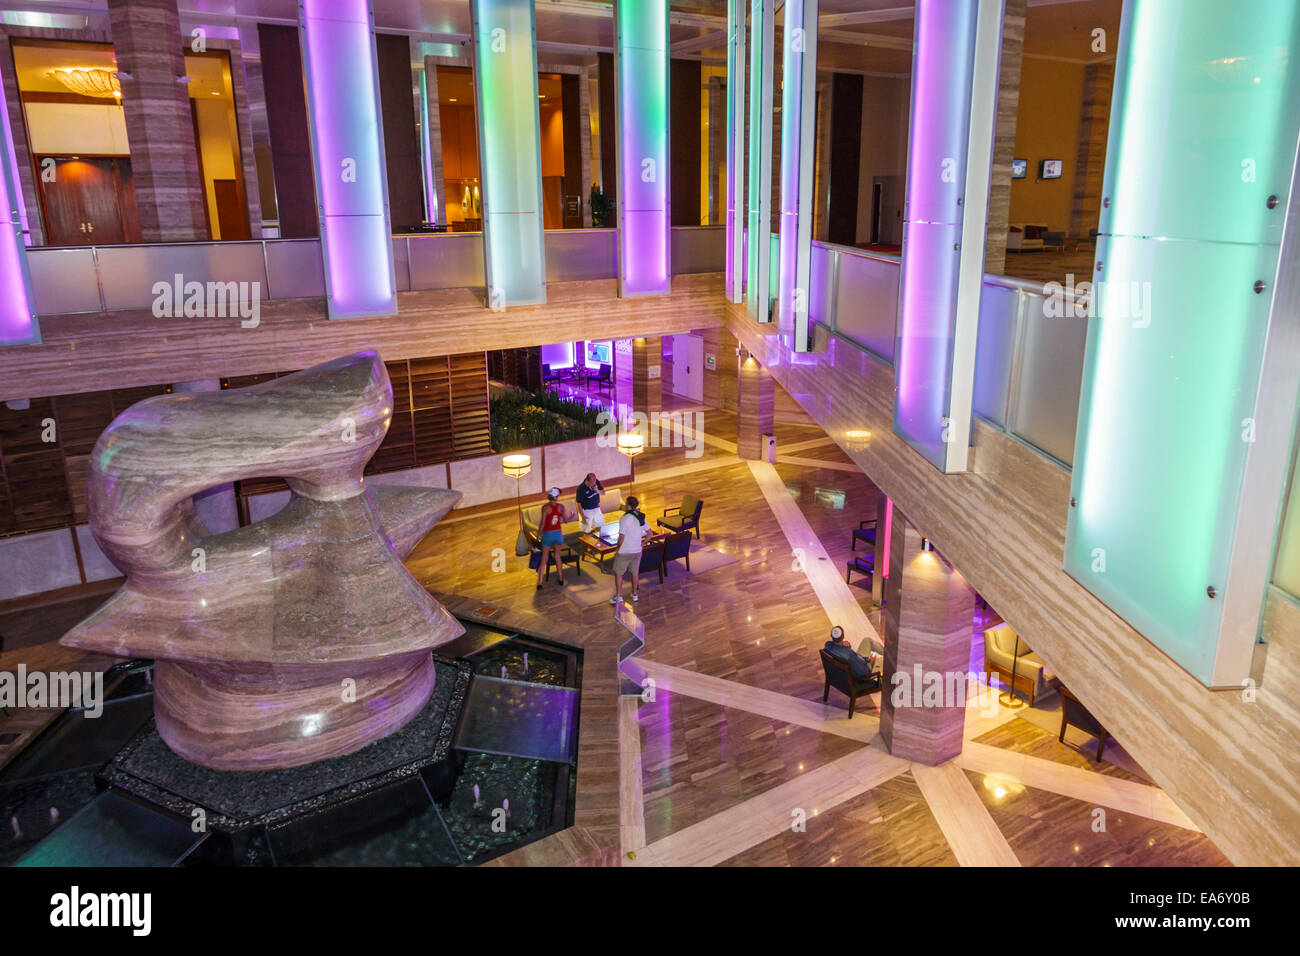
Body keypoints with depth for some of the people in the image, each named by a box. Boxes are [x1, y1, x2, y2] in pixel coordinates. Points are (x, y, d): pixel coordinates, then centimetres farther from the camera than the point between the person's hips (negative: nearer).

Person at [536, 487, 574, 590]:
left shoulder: (545, 507, -13)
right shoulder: (561, 506, -4)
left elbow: (542, 523, -14)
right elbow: (567, 519, 1)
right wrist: (574, 516, 21)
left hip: (548, 534, -3)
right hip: (558, 533, 3)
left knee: (543, 559, 5)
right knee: (557, 557, 19)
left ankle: (539, 583, 2)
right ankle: (561, 580, 27)